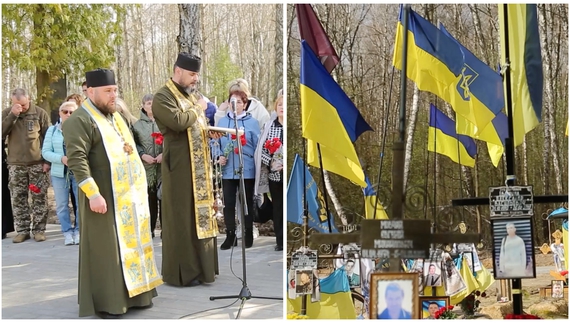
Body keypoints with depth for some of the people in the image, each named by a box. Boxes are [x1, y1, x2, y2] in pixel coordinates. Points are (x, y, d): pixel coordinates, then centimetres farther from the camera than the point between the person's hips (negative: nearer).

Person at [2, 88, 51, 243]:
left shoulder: (40, 113, -1)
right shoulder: (6, 113, 5)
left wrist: (47, 161, -5)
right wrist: (12, 115, -17)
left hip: (37, 163, -2)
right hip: (15, 164, 2)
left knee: (39, 198, 1)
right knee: (18, 199, 5)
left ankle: (39, 230, 7)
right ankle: (22, 230, 12)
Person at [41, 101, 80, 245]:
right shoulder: (52, 130, 7)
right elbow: (45, 151, 2)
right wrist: (61, 159, -15)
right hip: (59, 173, 2)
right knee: (62, 205, 6)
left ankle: (78, 230, 16)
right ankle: (67, 232, 17)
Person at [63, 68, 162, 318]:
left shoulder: (116, 117, 16)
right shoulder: (80, 121, -13)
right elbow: (77, 159, -22)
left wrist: (131, 149, 10)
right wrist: (93, 193, -28)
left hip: (130, 194, 9)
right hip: (104, 196, -8)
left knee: (132, 242, 13)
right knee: (107, 248, -2)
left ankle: (133, 293, 24)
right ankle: (107, 301, 7)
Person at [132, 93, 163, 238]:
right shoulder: (137, 125, 10)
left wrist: (165, 154, -13)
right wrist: (143, 155, -9)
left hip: (164, 166, -1)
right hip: (146, 167, 1)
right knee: (149, 199, 3)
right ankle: (149, 229, 12)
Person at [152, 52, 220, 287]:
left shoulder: (192, 95, 17)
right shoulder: (163, 97, -10)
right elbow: (178, 121, -26)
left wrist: (210, 132, 3)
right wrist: (197, 109, -9)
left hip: (199, 165, 9)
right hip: (179, 166, -9)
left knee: (200, 212, 11)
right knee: (181, 217, -4)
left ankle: (200, 265, 21)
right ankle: (182, 272, 2)